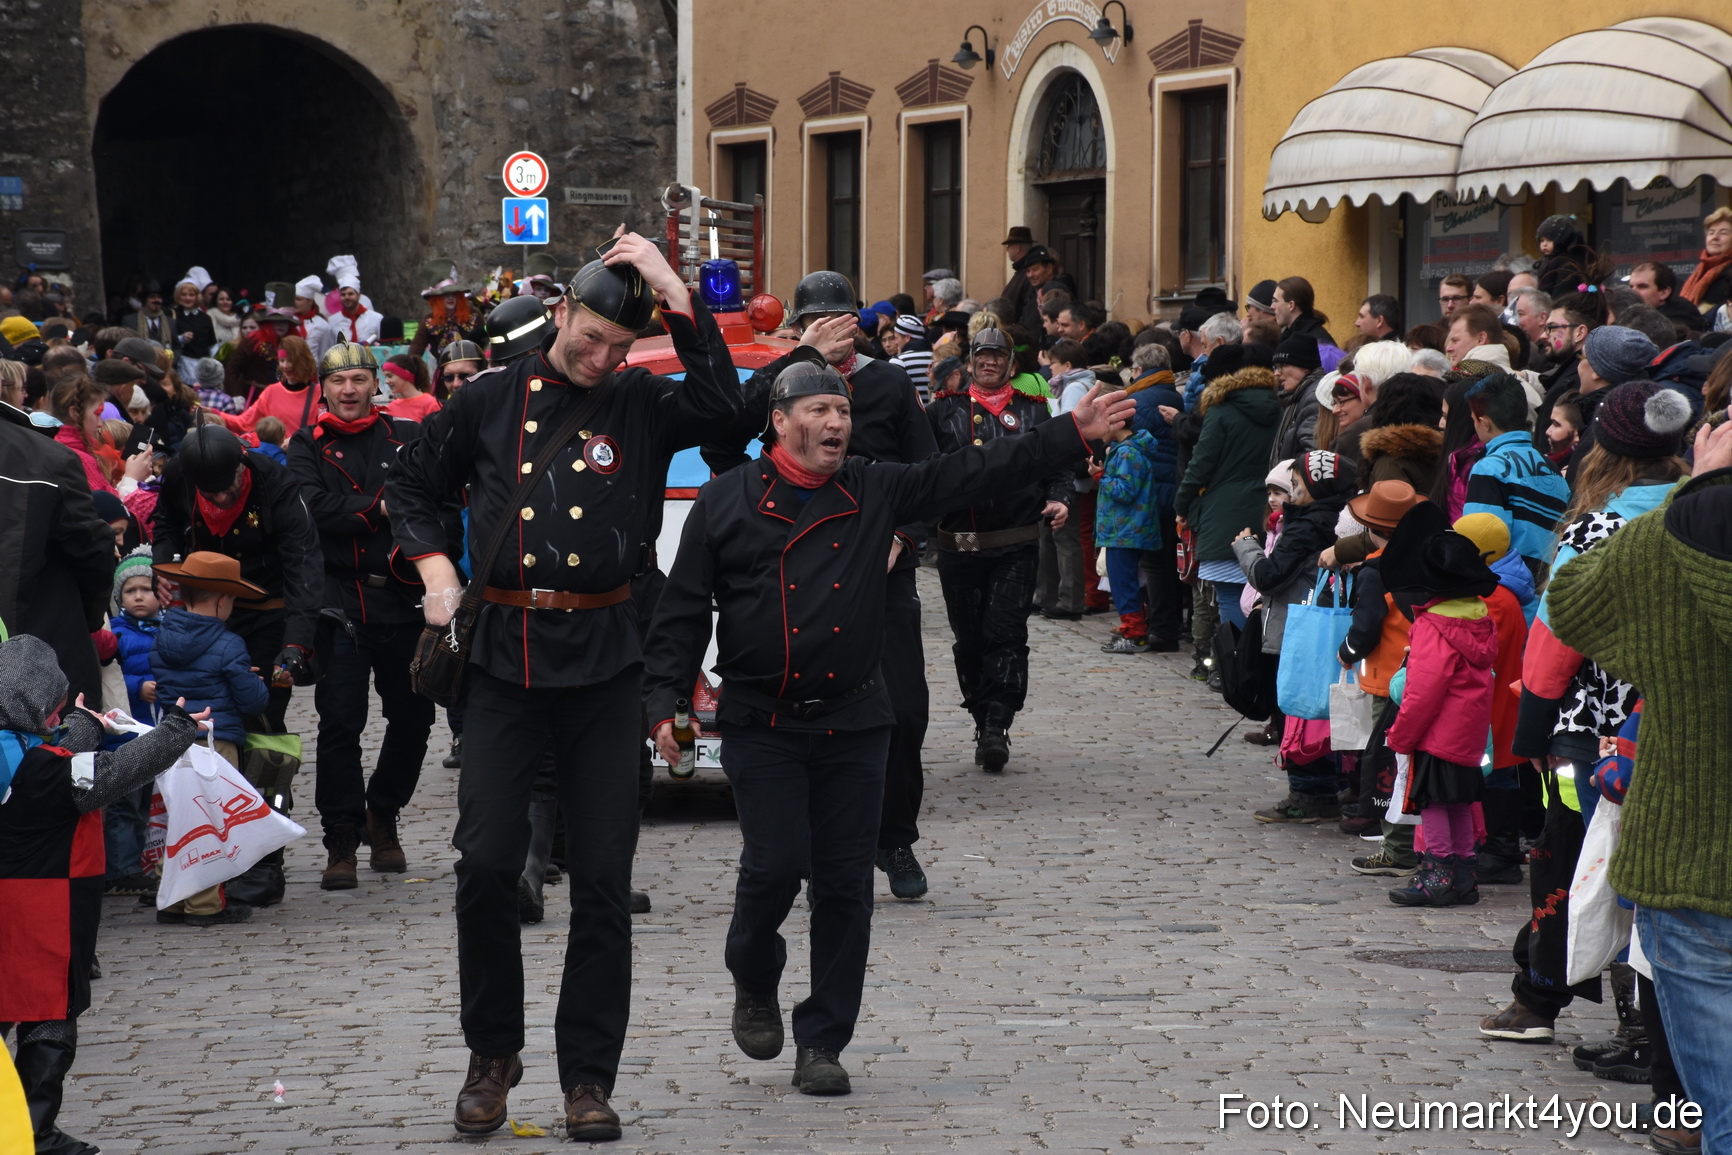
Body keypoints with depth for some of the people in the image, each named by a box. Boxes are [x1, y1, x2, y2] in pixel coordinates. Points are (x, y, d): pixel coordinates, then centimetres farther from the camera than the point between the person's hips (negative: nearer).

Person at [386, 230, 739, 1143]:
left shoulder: (642, 407, 6)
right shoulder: (491, 401, 7)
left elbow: (722, 402, -14)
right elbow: (410, 485, 19)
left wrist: (674, 292, -14)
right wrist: (433, 562, 3)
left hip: (604, 663, 0)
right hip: (505, 656, 0)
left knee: (603, 879, 1)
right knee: (485, 863, -6)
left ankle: (588, 1077, 10)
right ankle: (492, 1052, 14)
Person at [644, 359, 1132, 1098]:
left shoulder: (876, 493, 8)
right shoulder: (725, 503, 2)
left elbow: (974, 474, 5)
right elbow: (682, 612, 2)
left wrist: (1073, 433, -3)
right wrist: (665, 703, -7)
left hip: (853, 725, 3)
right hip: (762, 725, -2)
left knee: (846, 885, 1)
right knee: (774, 865, -11)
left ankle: (821, 1043, 11)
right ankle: (754, 986, 20)